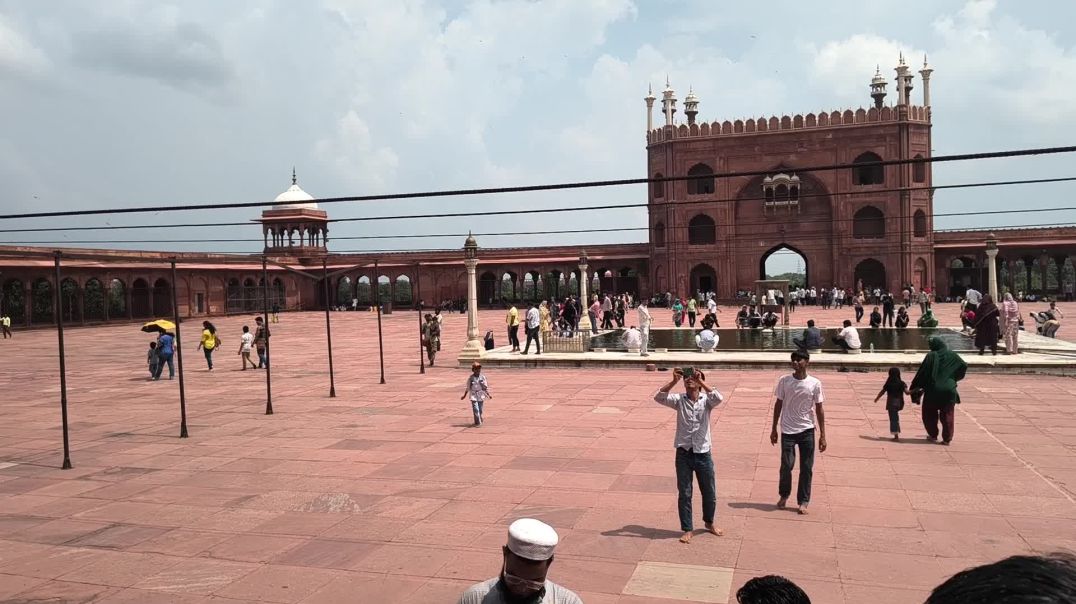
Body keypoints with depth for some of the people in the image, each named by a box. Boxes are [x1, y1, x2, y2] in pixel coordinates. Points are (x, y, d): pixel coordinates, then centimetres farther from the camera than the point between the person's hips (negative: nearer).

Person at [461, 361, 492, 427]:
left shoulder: (482, 377, 0)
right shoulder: (470, 378, -3)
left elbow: (485, 387, 5)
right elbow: (468, 388, 7)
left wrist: (488, 394, -2)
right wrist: (464, 396, 11)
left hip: (481, 396, 2)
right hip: (473, 396, -2)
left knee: (480, 410, 10)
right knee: (475, 409, -12)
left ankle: (480, 420, 30)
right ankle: (478, 423, -10)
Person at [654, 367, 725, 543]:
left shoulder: (706, 400, -3)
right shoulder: (679, 400, -2)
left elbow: (718, 398, -26)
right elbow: (658, 398, -18)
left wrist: (701, 381, -27)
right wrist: (674, 381, -25)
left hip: (703, 454, 0)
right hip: (684, 454, 0)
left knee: (709, 493, 14)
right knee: (684, 494, 6)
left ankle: (709, 523, 38)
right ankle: (687, 529, 20)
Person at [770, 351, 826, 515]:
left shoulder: (815, 383, -5)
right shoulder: (784, 381, -3)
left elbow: (819, 410, 0)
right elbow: (778, 405, 5)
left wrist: (822, 435, -2)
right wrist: (774, 429, 5)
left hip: (807, 431, 0)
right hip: (787, 430, 0)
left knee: (807, 468, 4)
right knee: (786, 465, 0)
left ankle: (803, 501, 17)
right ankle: (783, 495, 23)